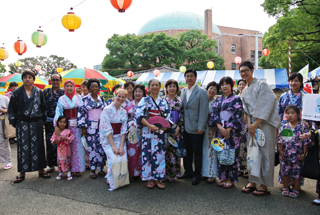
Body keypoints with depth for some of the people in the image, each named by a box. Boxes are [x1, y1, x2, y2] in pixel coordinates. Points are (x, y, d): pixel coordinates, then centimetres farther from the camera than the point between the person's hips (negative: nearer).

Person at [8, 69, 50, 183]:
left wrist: (43, 120, 3)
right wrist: (13, 122, 0)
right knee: (23, 147, 2)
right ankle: (22, 172, 12)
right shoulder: (17, 92, 3)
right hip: (22, 123, 0)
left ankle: (40, 169, 16)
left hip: (36, 123, 1)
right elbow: (11, 109, 5)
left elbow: (44, 107, 8)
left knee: (37, 146, 6)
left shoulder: (39, 92, 5)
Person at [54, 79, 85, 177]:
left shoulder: (78, 98, 7)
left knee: (77, 146, -1)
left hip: (77, 125, 0)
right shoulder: (61, 99, 5)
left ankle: (77, 168, 8)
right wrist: (56, 125, -14)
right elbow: (58, 112, -2)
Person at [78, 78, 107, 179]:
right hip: (91, 127, -3)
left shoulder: (102, 99, 9)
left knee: (101, 147, 3)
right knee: (92, 147, 0)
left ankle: (101, 169, 15)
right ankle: (92, 170, 11)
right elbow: (81, 113, -3)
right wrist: (83, 128, -7)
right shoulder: (85, 99, 0)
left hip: (102, 126, 3)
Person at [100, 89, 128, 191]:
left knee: (123, 158, -15)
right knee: (115, 159, -22)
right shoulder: (107, 109, -9)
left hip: (120, 138, 4)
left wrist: (121, 145, -9)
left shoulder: (124, 112, 6)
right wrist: (113, 146, -17)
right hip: (107, 139, -4)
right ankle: (111, 181, 3)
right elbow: (106, 129, -14)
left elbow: (124, 130, 3)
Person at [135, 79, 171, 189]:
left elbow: (168, 115, 11)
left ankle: (159, 178, 14)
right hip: (148, 131, -3)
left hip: (160, 131, 3)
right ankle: (150, 178, 11)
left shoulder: (163, 101, 12)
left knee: (160, 154, 3)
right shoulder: (144, 100, 2)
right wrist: (150, 126, -19)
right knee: (148, 153, -1)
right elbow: (139, 115, -9)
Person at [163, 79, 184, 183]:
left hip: (176, 130, 2)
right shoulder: (162, 100, 1)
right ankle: (165, 173, 12)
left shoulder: (179, 100, 6)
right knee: (165, 150, 0)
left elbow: (182, 115, 6)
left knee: (175, 150, 4)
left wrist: (178, 127, -5)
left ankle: (173, 174, 16)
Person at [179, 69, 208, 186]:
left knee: (197, 152, 5)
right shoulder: (182, 91, 11)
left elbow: (203, 111, -11)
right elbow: (182, 108, 12)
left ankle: (197, 175, 18)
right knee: (187, 151, 13)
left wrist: (201, 127, -15)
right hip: (185, 127, 5)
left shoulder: (201, 92, -6)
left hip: (196, 128, -5)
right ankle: (188, 171, 29)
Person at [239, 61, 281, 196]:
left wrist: (256, 123, -14)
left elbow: (266, 106, -13)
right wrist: (249, 124, -3)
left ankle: (264, 185, 7)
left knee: (266, 154, -3)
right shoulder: (244, 91, 16)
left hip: (265, 123, -6)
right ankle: (252, 182, 17)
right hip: (253, 125, 7)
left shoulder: (262, 85, -6)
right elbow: (247, 110, 13)